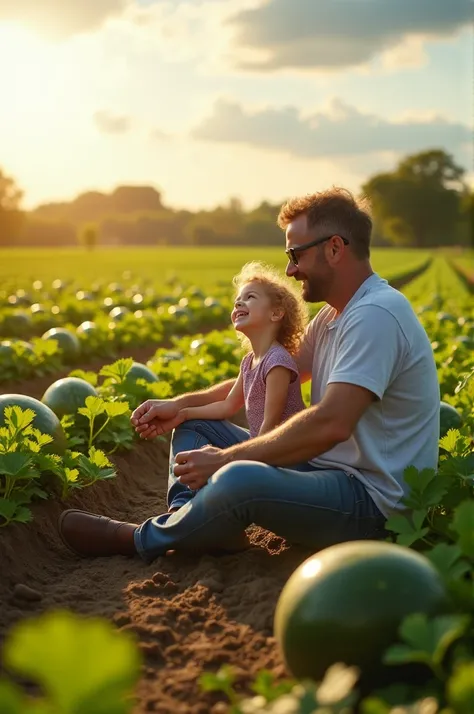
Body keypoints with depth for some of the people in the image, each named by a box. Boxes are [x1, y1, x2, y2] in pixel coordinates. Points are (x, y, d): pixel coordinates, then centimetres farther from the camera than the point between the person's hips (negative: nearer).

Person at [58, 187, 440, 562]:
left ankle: (143, 539, -7)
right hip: (328, 470, 10)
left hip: (373, 501, -10)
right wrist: (181, 404, 4)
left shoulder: (376, 314, -20)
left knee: (237, 479, -35)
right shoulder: (335, 315, 13)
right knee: (193, 426, 10)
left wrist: (226, 458, -23)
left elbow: (331, 424, -30)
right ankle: (195, 529, -14)